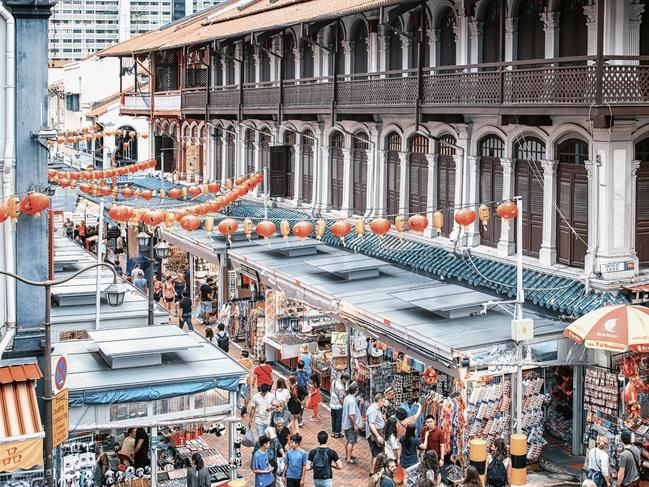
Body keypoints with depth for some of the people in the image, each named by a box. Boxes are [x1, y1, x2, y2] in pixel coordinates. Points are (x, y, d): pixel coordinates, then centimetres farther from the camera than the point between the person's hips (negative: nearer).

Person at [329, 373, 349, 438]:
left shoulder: (334, 382, -1)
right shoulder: (340, 387, -26)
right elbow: (341, 398, -22)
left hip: (332, 404, 8)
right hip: (338, 406, -8)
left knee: (333, 419, 18)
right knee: (339, 420, 7)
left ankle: (333, 432, 28)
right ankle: (337, 433, 16)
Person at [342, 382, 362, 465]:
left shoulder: (347, 398, 3)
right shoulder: (352, 401, -25)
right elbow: (351, 414, -27)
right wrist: (355, 425, -21)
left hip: (346, 424, 9)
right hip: (351, 424, -9)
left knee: (348, 440, 21)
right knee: (351, 441, 0)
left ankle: (347, 455, 34)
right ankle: (349, 459, 5)